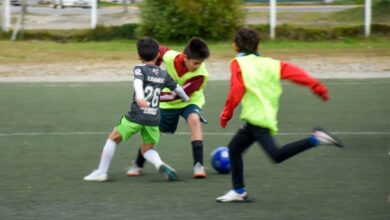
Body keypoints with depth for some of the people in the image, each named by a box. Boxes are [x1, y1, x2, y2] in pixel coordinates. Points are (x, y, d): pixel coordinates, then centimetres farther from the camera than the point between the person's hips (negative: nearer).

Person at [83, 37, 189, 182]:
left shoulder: (140, 69, -1)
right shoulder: (164, 74, 12)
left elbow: (138, 82, -22)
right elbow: (177, 88, 24)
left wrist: (139, 97, -41)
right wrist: (186, 99, 45)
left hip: (136, 116, -4)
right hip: (154, 119, 4)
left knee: (113, 138, 14)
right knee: (147, 149, 16)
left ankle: (101, 172, 13)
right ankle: (160, 165, -16)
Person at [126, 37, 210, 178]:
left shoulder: (200, 75, -34)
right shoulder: (170, 57, -29)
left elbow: (176, 95, -32)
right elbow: (158, 50, -3)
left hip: (189, 100, -3)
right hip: (169, 103, 3)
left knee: (194, 119, -33)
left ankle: (198, 164, -31)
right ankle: (138, 165, 30)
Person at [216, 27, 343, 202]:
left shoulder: (238, 63, 1)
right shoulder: (267, 63, 17)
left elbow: (237, 89, -11)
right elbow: (292, 71, 7)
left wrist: (226, 114, -3)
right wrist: (316, 87, 3)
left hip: (257, 118, -8)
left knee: (277, 155, -20)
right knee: (234, 148, 19)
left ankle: (315, 140, -29)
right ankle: (238, 191, 24)